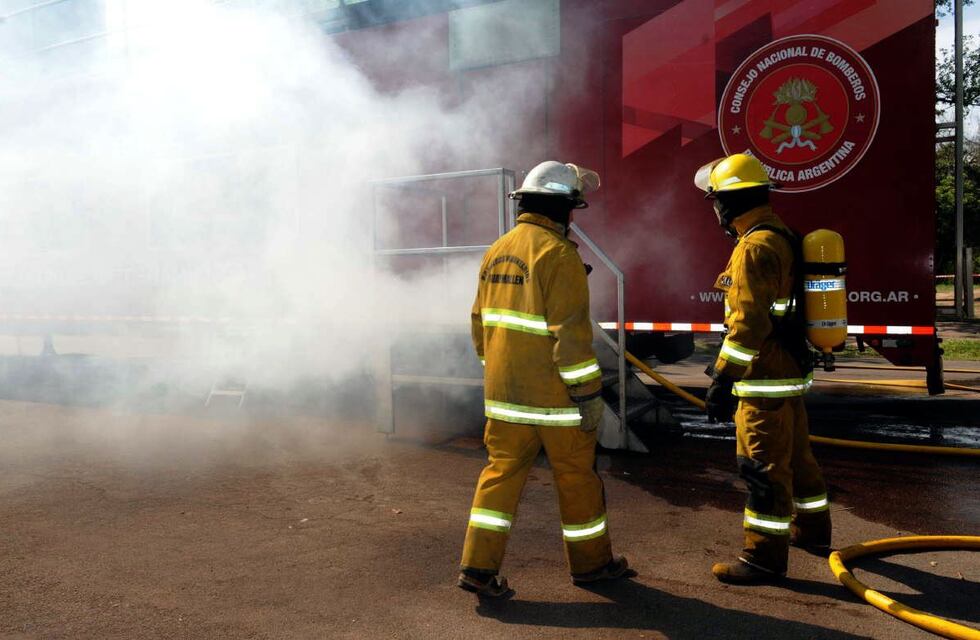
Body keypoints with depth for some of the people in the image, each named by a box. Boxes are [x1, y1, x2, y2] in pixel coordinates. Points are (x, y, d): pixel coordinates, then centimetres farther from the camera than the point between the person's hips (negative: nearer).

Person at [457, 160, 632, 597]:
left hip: (503, 392, 7)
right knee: (576, 475, 9)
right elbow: (570, 331, -19)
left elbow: (480, 321, 16)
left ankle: (478, 566, 6)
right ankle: (590, 563, 24)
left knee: (502, 469, 10)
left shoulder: (497, 251, 10)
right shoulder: (558, 253, -14)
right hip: (553, 393, -6)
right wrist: (589, 393, -13)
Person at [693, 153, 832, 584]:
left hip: (766, 382, -10)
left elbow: (749, 323, -25)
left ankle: (765, 556, 6)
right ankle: (812, 530, 37)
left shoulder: (755, 247, -19)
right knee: (796, 455, 22)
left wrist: (723, 379, -22)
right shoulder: (782, 238, 14)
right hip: (790, 372, 10)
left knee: (764, 467, -2)